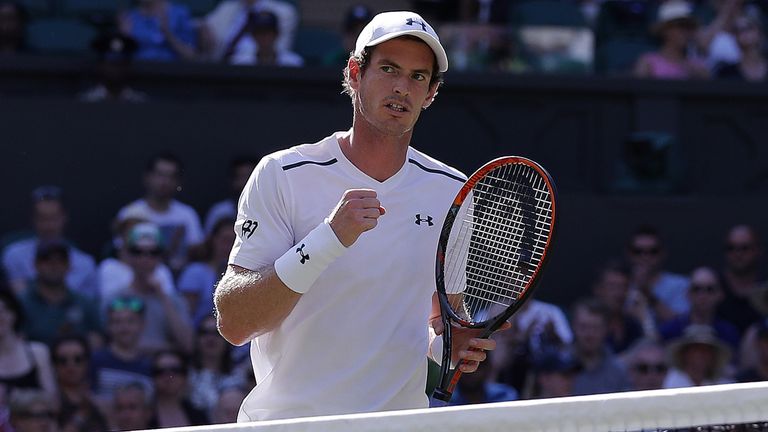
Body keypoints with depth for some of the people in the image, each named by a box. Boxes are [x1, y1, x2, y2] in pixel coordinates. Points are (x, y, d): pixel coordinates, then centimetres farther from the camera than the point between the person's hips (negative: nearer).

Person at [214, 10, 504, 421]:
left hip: (400, 423, 4)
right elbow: (232, 324, -14)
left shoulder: (452, 191, 6)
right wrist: (329, 238, -23)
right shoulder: (282, 176, -6)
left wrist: (448, 345, -3)